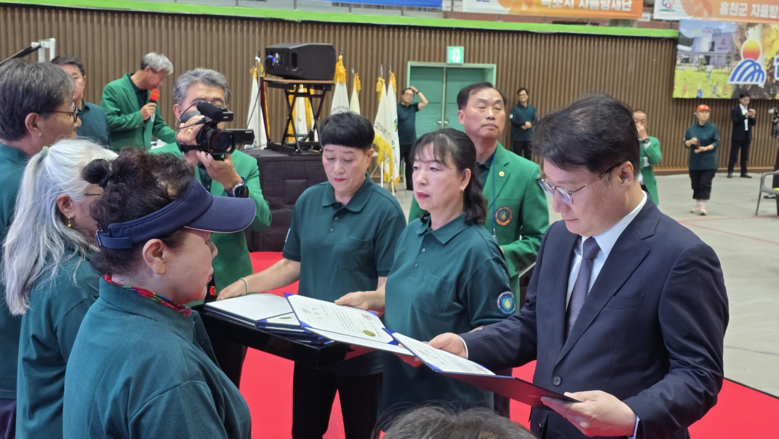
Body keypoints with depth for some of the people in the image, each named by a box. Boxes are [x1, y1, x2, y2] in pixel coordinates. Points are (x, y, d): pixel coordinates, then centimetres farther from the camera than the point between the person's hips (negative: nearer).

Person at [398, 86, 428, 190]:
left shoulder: (413, 107, 11)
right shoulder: (397, 108, -8)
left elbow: (425, 102, 10)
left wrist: (417, 91, 6)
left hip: (412, 142, 6)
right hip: (400, 142, -6)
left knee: (410, 164, 10)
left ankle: (410, 185, 16)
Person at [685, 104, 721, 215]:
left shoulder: (713, 128, -1)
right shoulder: (691, 128, 6)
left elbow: (716, 143, -5)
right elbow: (686, 143, 7)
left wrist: (705, 148, -20)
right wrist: (691, 141, -16)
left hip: (708, 162, -3)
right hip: (695, 161, 3)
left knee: (705, 183, -8)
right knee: (696, 184, 8)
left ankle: (703, 206, -6)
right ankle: (697, 205, 22)